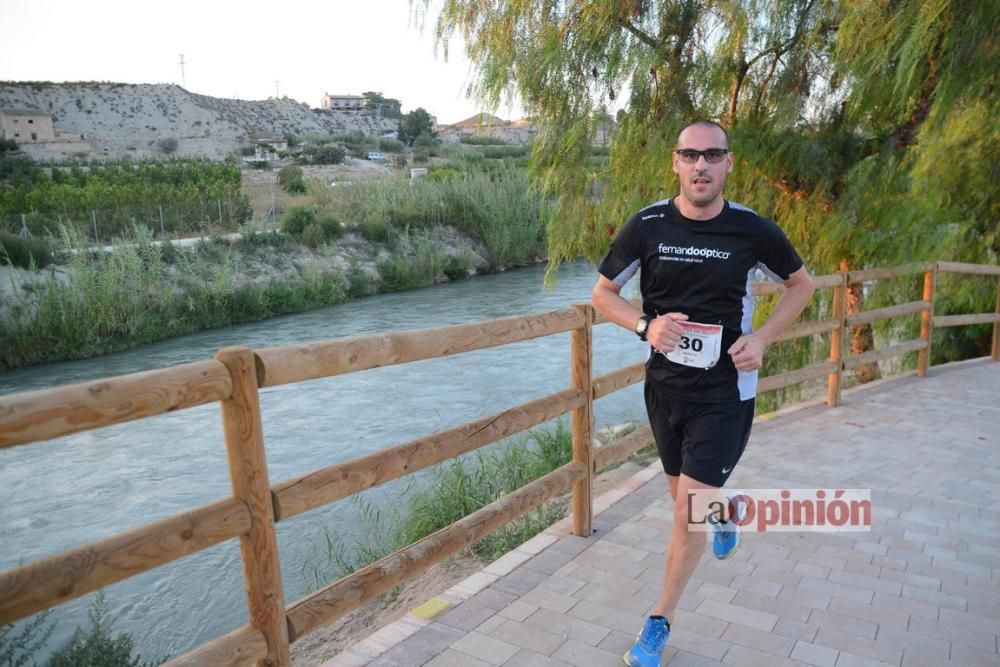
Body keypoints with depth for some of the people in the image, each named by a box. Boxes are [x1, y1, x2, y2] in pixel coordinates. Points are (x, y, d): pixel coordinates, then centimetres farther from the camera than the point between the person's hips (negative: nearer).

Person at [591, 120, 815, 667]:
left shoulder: (753, 231, -11)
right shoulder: (646, 226, -9)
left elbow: (802, 284, 7)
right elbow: (602, 293, 1)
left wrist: (762, 338, -9)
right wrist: (645, 325, -18)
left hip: (725, 391, -2)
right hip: (664, 386, 3)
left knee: (688, 512, -6)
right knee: (686, 497, 21)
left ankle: (659, 622, 17)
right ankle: (723, 513, 60)